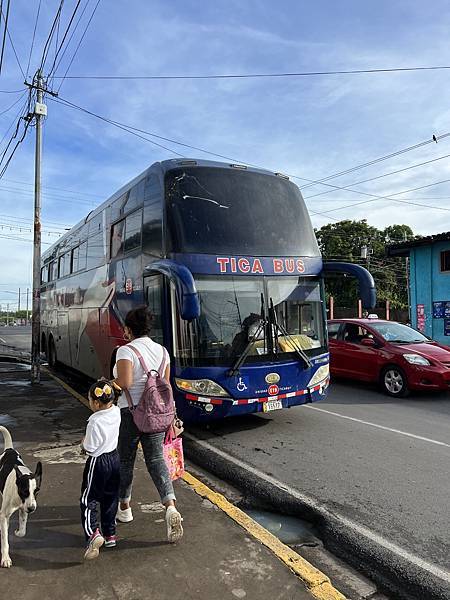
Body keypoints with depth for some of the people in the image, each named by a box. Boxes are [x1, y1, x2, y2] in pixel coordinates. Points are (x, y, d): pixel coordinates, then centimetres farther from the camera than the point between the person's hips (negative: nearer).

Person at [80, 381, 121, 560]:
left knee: (88, 500, 5)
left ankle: (93, 534, -11)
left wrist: (84, 443, -1)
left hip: (98, 462, -7)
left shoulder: (95, 421, -26)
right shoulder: (116, 412, -7)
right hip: (114, 459, 7)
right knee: (110, 499, 18)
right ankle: (110, 535, 28)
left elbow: (90, 448, -19)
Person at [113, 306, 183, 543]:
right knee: (156, 460, 9)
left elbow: (125, 382, -25)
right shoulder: (162, 350, 5)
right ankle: (170, 507, -7)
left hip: (129, 412, -5)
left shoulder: (126, 350, -14)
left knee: (125, 461, 15)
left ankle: (124, 508, 32)